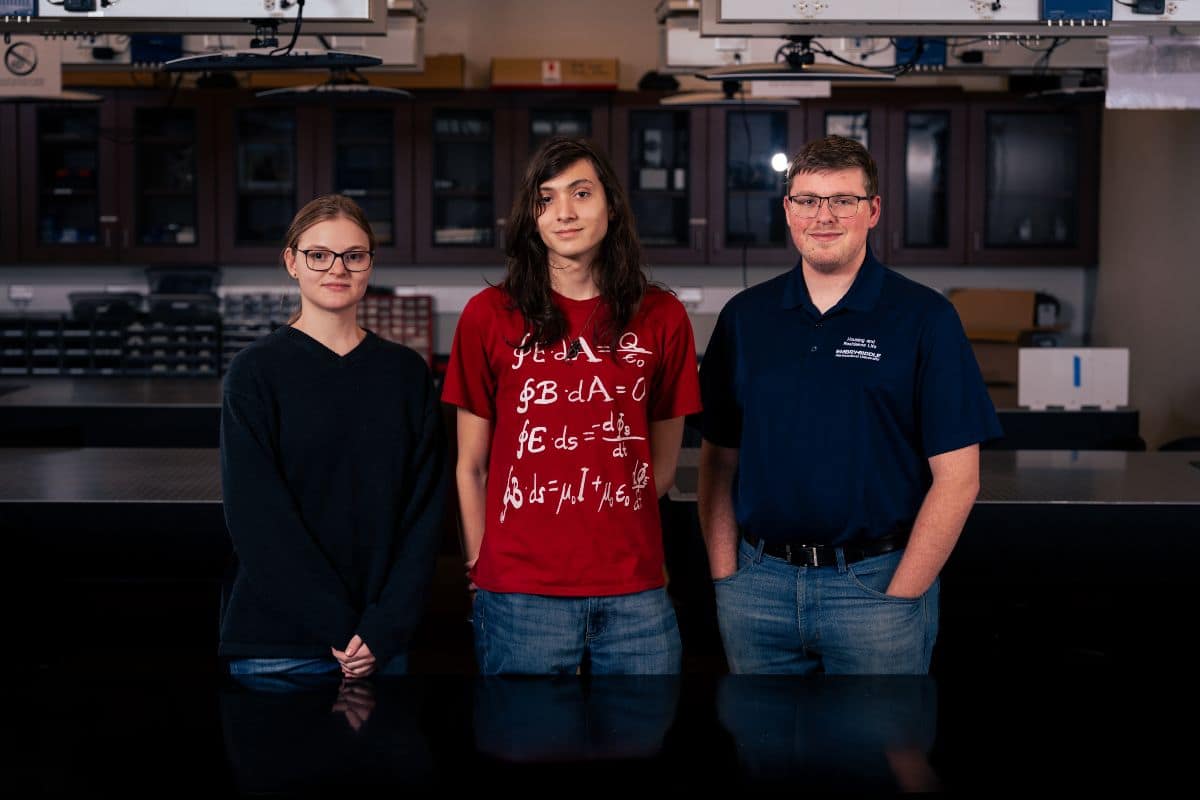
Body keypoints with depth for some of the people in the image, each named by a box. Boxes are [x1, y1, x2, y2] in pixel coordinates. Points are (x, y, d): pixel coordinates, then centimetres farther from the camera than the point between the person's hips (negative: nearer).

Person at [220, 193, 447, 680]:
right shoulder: (257, 371, -3)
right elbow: (257, 517, -9)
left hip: (384, 641, 3)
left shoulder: (406, 372, 6)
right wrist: (339, 628, -14)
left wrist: (386, 626, -10)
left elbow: (425, 509, 2)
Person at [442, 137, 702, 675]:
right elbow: (471, 466, 3)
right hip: (520, 593, -1)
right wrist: (482, 568, -1)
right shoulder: (490, 316, 1)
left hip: (633, 593, 2)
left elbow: (662, 467, 11)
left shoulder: (662, 318, 5)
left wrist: (600, 527, 4)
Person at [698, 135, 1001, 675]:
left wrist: (899, 597, -10)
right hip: (759, 584, 3)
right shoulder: (745, 316, 7)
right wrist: (725, 577, 0)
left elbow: (956, 477, -6)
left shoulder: (924, 318, -3)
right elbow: (719, 459, 10)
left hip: (874, 583, -3)